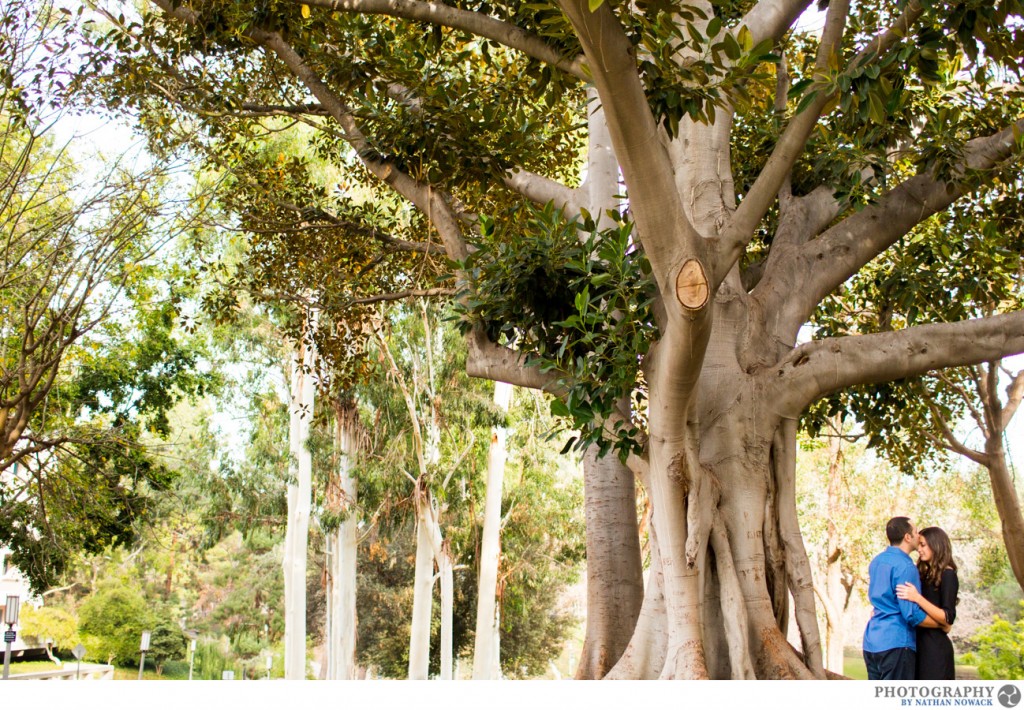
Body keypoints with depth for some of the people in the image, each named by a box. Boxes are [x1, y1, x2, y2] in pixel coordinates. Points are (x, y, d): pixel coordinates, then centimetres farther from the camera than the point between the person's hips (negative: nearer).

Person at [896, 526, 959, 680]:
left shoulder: (947, 575, -8)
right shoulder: (926, 574, 15)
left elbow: (948, 618, -17)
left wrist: (917, 598, -28)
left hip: (935, 648, -8)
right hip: (920, 645, 8)